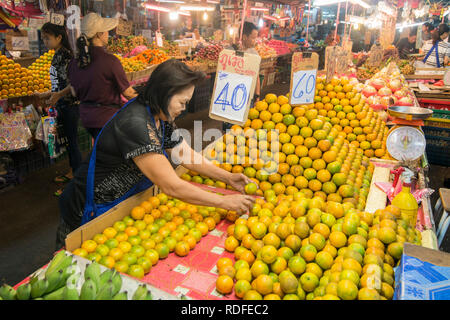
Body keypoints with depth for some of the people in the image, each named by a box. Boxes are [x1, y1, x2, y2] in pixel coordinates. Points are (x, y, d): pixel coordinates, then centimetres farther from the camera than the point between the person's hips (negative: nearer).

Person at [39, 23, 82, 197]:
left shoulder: (65, 55, -16)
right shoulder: (58, 55, 13)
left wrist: (58, 95, -32)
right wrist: (50, 94, 27)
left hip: (69, 106, -10)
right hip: (63, 106, 10)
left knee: (72, 142, -3)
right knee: (68, 140, 18)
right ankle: (72, 172, 33)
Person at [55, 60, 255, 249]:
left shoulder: (161, 119, -2)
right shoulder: (135, 123, -31)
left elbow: (187, 157, 7)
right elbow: (171, 187, -33)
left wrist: (228, 177, -1)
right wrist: (224, 202, -27)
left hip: (118, 207, 8)